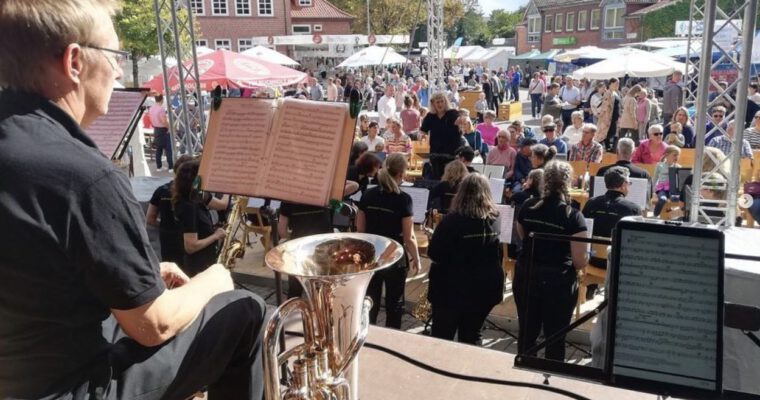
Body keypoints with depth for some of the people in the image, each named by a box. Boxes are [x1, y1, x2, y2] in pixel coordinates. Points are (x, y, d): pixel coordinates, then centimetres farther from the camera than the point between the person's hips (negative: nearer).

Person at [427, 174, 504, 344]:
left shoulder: (452, 220, -18)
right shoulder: (494, 220, -1)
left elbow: (434, 254, -14)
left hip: (452, 288, -5)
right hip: (485, 287, 5)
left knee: (441, 339, 10)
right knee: (471, 338, 18)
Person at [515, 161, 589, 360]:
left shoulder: (527, 207, -3)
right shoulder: (573, 216, -15)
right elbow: (580, 262, -14)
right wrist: (587, 255, 6)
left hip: (526, 277, 4)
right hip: (559, 282, -4)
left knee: (527, 332, 17)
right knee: (555, 337, 11)